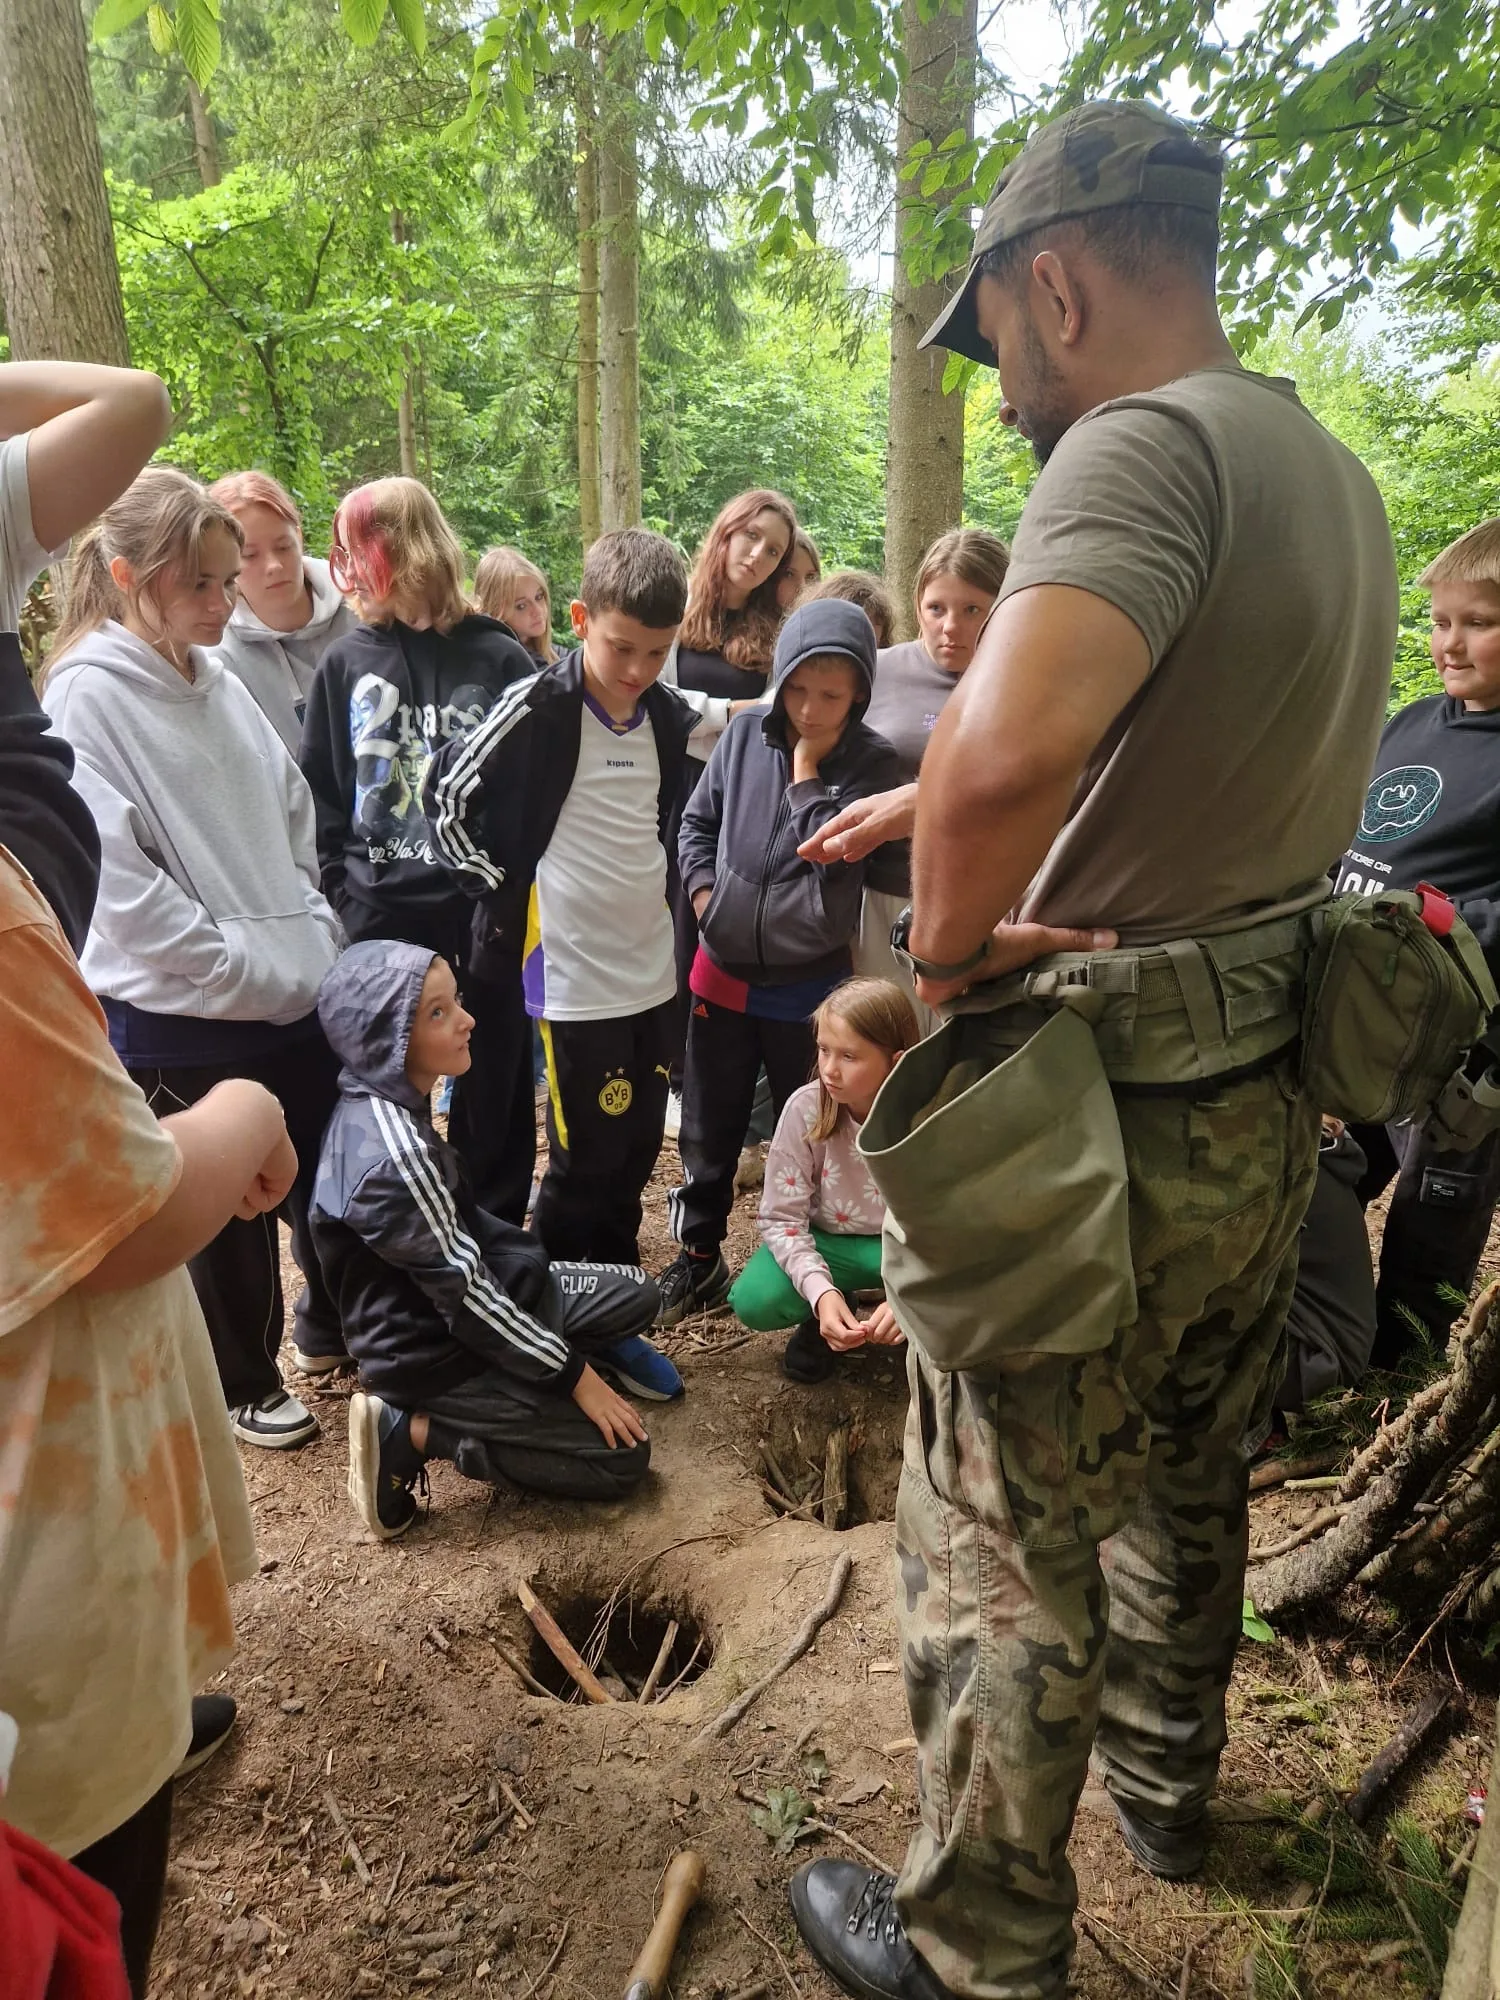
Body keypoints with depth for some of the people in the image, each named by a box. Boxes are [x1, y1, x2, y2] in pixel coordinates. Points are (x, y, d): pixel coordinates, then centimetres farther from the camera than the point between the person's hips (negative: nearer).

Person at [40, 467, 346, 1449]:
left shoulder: (220, 683, 7)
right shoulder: (87, 695, -13)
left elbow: (293, 818, 13)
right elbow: (118, 877, -18)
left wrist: (317, 940, 3)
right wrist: (246, 968, -16)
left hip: (301, 992, 6)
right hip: (184, 1015, -6)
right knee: (226, 1212, 12)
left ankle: (333, 1328, 42)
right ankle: (246, 1383, 34)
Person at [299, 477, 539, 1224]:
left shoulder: (499, 658, -2)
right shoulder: (346, 662, 5)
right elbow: (319, 792, 8)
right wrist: (337, 892, -1)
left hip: (482, 907, -2)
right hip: (380, 912, 2)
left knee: (493, 1079, 9)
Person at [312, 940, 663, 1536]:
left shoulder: (384, 1105, -3)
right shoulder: (394, 1153, -31)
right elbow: (464, 1289, -26)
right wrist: (575, 1377, -17)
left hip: (443, 1306, 9)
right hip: (431, 1354, -9)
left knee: (635, 1295, 12)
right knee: (624, 1456, -5)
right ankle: (408, 1432, -5)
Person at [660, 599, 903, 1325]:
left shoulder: (871, 762, -10)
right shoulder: (745, 733, -2)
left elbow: (833, 853, -20)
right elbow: (697, 820, 9)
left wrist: (807, 774, -19)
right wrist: (703, 892, -4)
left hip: (808, 985, -3)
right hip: (723, 972, 3)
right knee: (707, 1130, 16)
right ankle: (698, 1258, 34)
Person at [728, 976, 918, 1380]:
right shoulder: (806, 1108, -22)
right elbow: (780, 1217, -18)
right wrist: (821, 1291, -35)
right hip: (827, 1241, 1)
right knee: (753, 1301, -28)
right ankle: (823, 1317, 7)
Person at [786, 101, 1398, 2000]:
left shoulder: (1146, 446, -20)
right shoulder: (1336, 475, 10)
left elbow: (1008, 750, -40)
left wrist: (950, 939, -21)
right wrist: (927, 811, 19)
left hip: (1096, 1124, -9)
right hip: (1265, 1104, 9)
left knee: (1003, 1557, 8)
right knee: (1188, 1492, 27)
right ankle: (1166, 1788, 51)